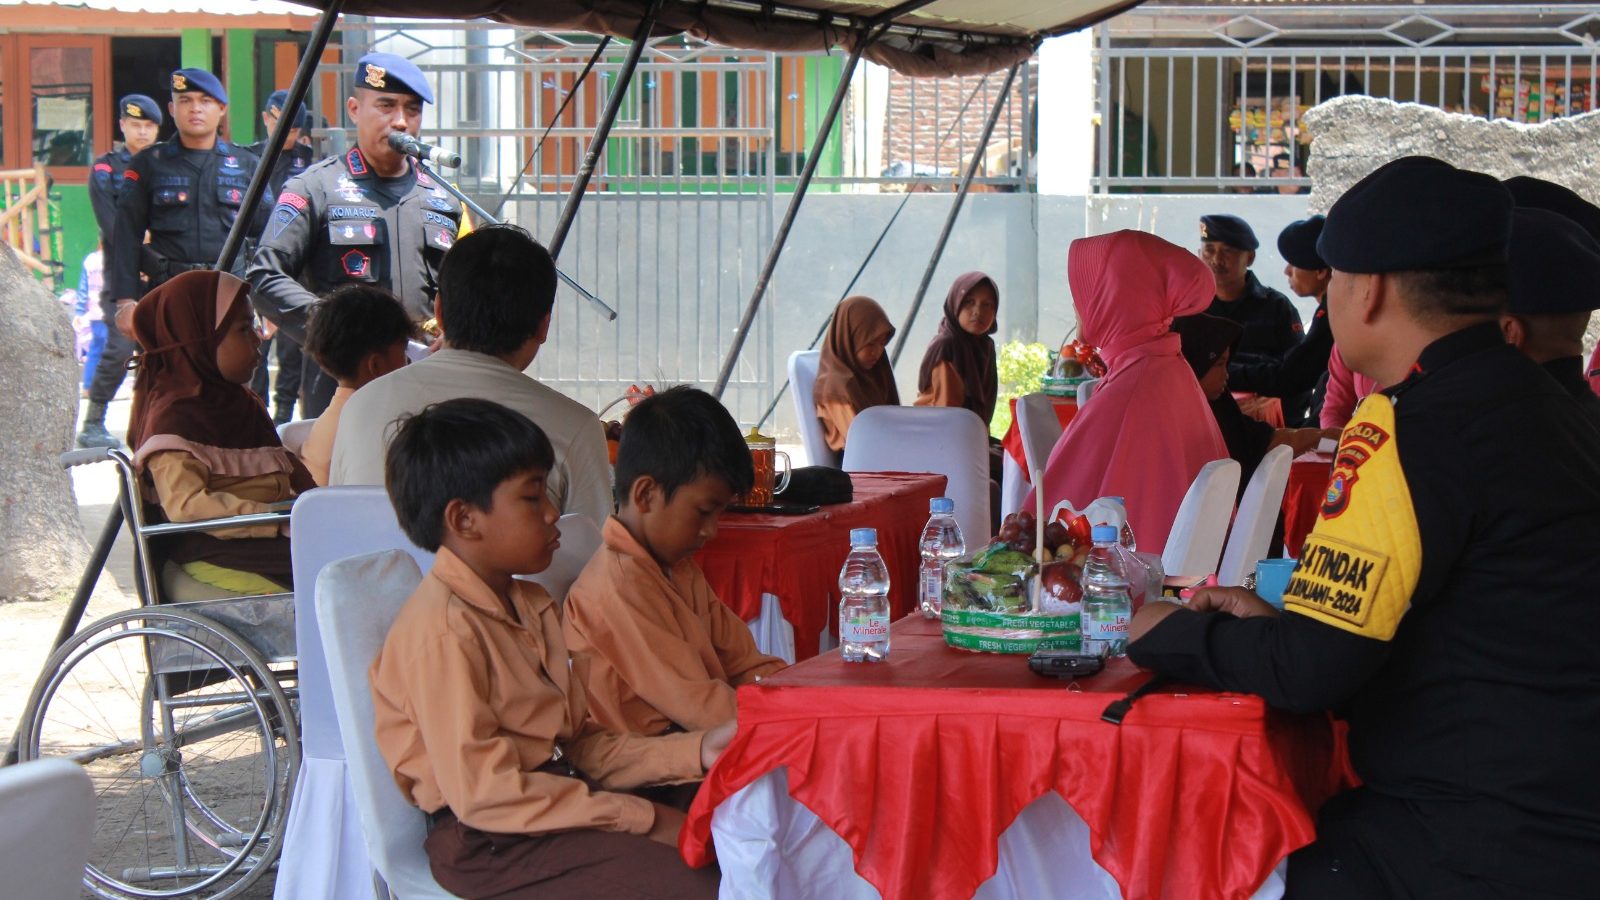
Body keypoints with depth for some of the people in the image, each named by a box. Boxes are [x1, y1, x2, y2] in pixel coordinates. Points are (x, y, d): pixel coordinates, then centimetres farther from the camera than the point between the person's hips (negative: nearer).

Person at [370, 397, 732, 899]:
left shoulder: (531, 607, 16)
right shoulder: (444, 629, -15)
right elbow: (483, 793, -20)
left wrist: (695, 752, 2)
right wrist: (642, 820, -18)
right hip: (489, 844, -9)